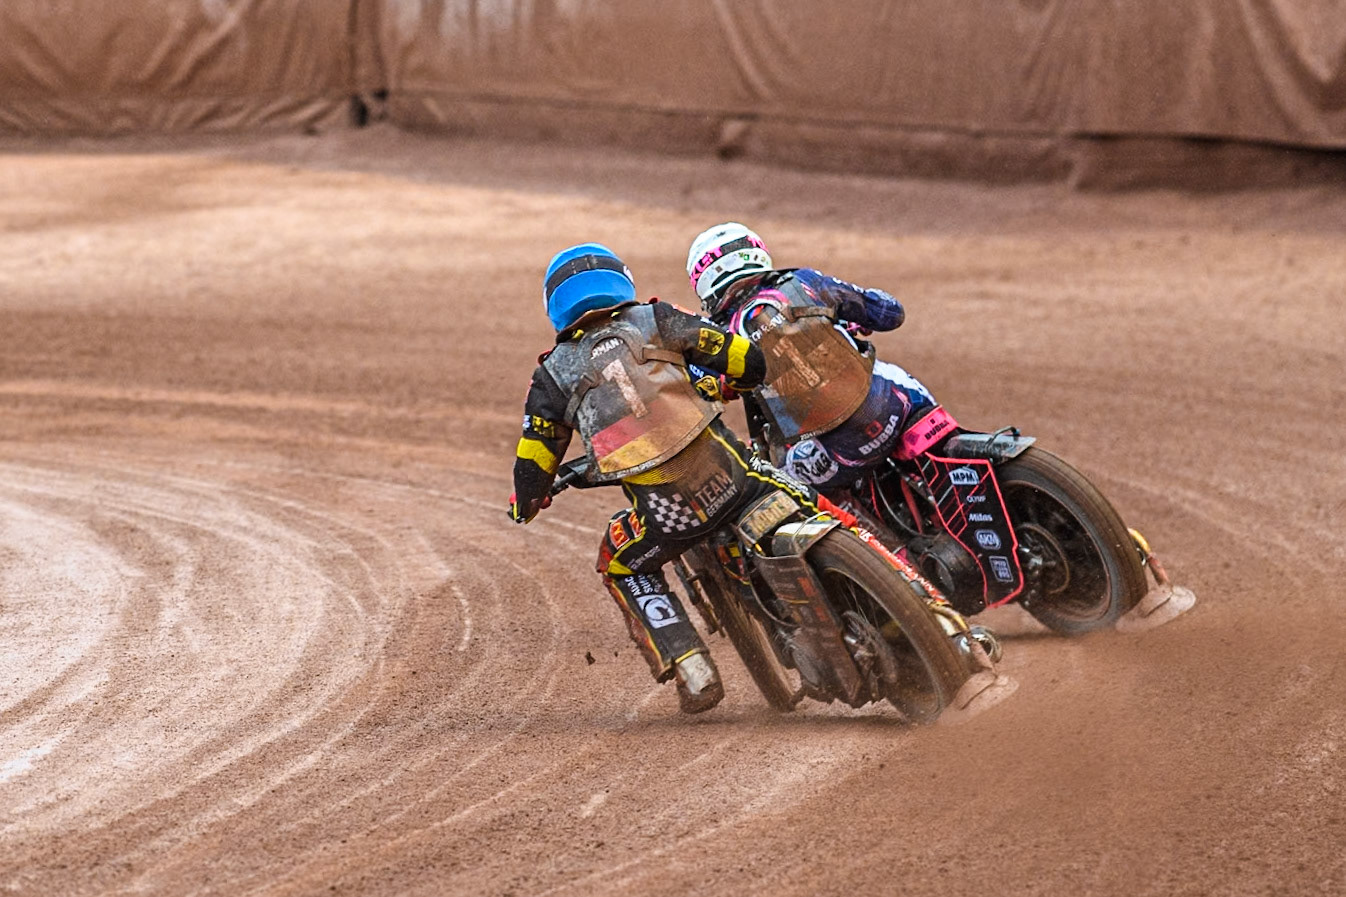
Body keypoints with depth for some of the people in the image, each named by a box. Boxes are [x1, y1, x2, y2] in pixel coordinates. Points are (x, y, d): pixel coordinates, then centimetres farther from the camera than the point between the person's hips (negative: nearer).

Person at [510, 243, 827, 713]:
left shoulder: (554, 373, 17)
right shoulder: (653, 319, 16)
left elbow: (532, 474, 17)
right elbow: (749, 361, 13)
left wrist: (525, 503, 39)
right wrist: (708, 386, 34)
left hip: (664, 511, 0)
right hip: (727, 475, 0)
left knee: (622, 568, 28)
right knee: (802, 500, 21)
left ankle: (693, 673, 12)